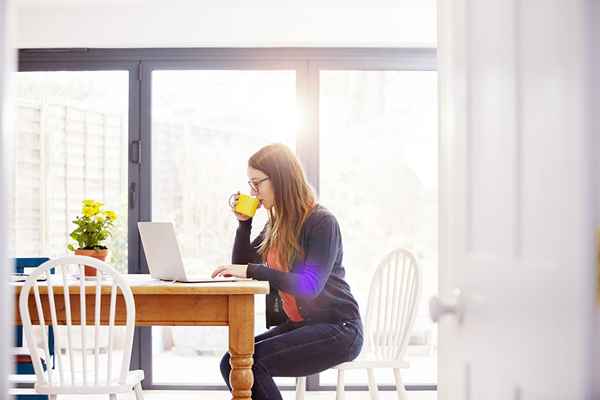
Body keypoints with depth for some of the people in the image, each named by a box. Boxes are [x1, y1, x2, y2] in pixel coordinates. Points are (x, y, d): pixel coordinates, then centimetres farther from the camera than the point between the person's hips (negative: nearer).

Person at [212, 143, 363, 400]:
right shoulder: (276, 224, 9)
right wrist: (243, 222, 1)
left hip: (338, 330, -7)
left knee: (248, 363, -22)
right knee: (232, 362, -14)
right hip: (299, 325, 7)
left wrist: (252, 271, -29)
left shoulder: (322, 222, -14)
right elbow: (242, 267, 13)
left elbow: (310, 286, -25)